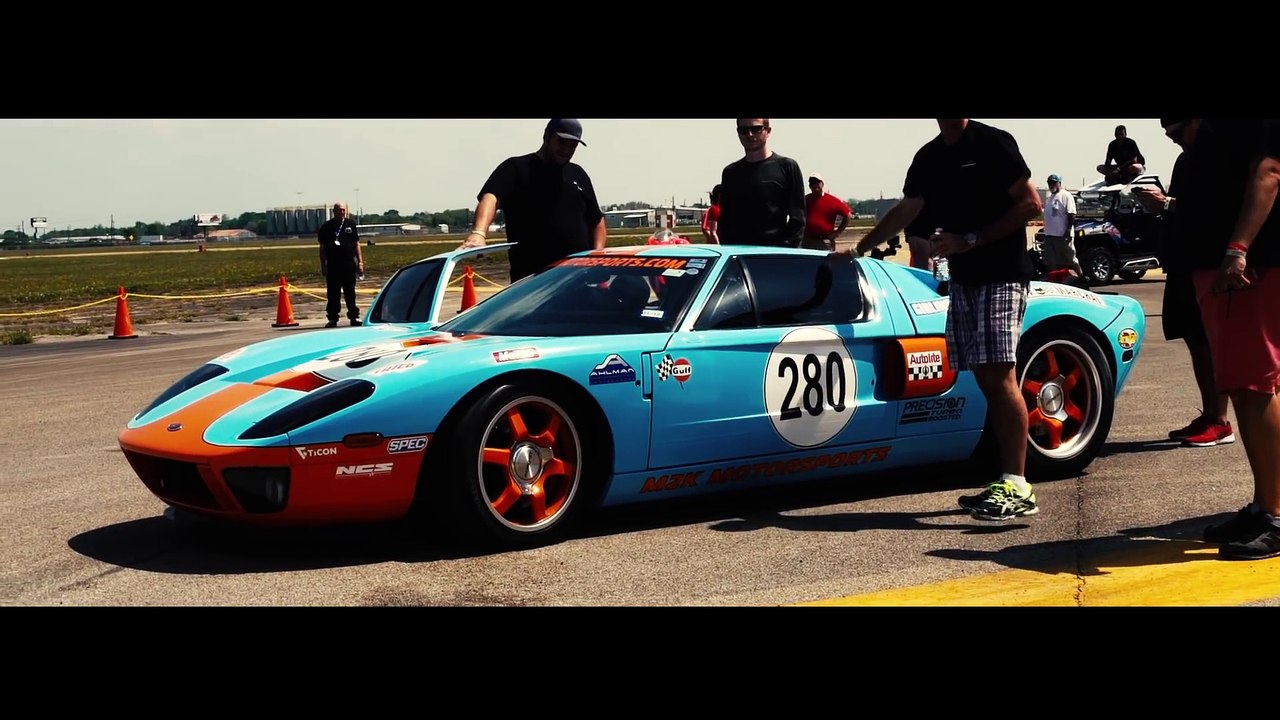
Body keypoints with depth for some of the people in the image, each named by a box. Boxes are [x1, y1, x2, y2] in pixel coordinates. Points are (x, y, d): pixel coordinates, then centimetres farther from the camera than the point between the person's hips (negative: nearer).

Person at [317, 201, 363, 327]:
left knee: (350, 292, 4)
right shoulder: (327, 226, 4)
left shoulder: (350, 225, 8)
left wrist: (360, 262, 4)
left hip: (349, 264, 1)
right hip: (333, 265, -1)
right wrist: (323, 265, -1)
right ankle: (333, 318, 8)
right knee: (333, 293, 2)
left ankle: (354, 317, 10)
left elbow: (357, 244, 11)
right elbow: (322, 247, 5)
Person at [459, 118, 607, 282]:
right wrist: (479, 233, -37)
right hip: (531, 277, -5)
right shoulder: (516, 168, 2)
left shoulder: (577, 174, 20)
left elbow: (598, 221, 24)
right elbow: (490, 197, -16)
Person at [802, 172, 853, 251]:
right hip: (807, 241, 3)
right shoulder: (805, 200, 7)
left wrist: (838, 232, -1)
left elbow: (847, 215, 1)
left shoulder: (833, 201, -3)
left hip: (825, 242, -3)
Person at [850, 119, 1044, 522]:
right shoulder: (929, 157, 14)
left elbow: (1031, 204, -11)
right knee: (987, 381, 5)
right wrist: (859, 248, 31)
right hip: (963, 281, 7)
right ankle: (1006, 481, 9)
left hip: (1002, 277, -7)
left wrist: (970, 240, -16)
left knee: (1000, 377, -14)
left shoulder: (993, 144, -7)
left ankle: (1018, 488, -15)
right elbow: (905, 212, 27)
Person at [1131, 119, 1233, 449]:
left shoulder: (1219, 150, -11)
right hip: (1185, 264, 9)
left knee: (1210, 343, -7)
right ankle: (1208, 415, 17)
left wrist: (1167, 204, -20)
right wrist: (1160, 203, 3)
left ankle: (1220, 422, -4)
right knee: (1196, 342, 10)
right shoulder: (1188, 157, 19)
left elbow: (1219, 206, -22)